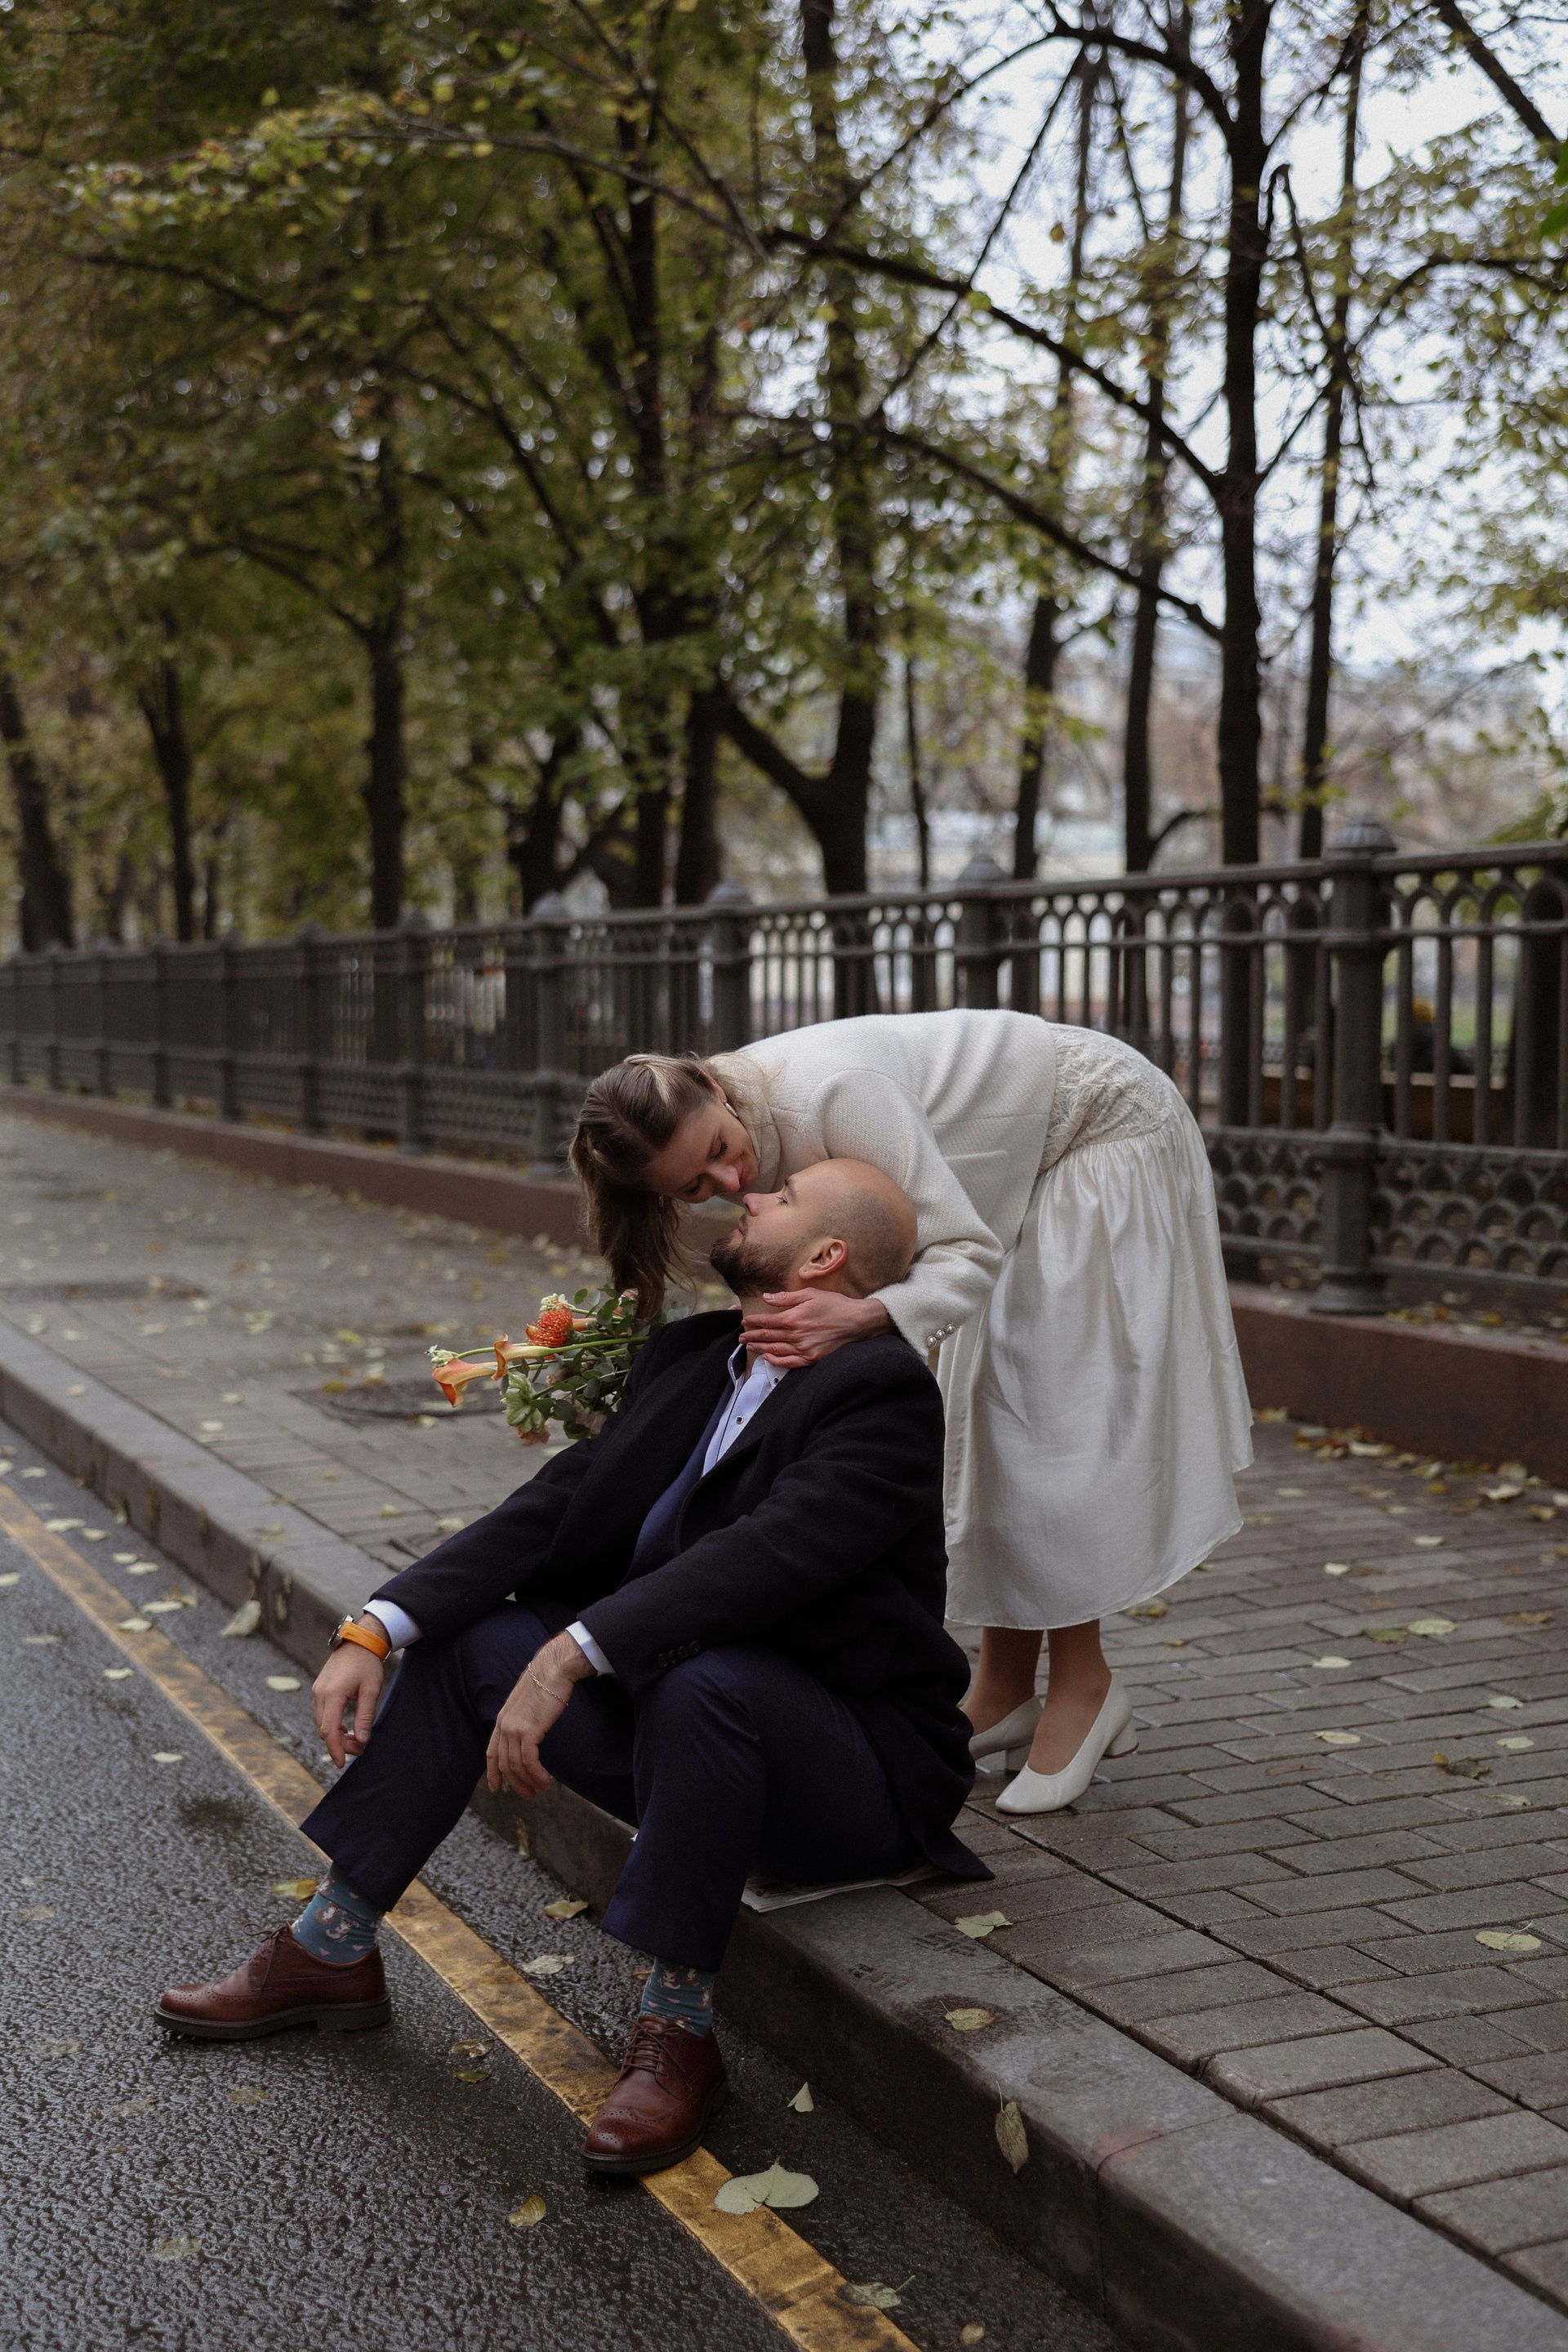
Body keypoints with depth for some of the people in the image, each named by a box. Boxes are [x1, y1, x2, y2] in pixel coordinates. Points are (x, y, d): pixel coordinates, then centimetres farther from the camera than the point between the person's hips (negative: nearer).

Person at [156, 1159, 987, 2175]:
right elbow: (557, 1506, -1)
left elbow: (759, 1556, -33)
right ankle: (332, 1951, 11)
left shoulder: (883, 1388, -19)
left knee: (700, 1681, -37)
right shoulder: (693, 1356, 7)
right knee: (469, 1641, 0)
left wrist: (570, 1654, -41)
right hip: (678, 1715, 8)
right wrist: (377, 1631, -11)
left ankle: (678, 2033, -20)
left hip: (861, 1768, -8)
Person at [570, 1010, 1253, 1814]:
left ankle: (1083, 1685, 0)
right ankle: (1005, 1688, 15)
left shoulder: (833, 1092, -37)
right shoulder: (764, 1139, -11)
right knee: (986, 1413, 7)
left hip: (1110, 1130, -8)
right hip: (1028, 1168, 8)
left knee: (1054, 1413, -11)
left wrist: (860, 1317, -51)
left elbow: (966, 1253, -35)